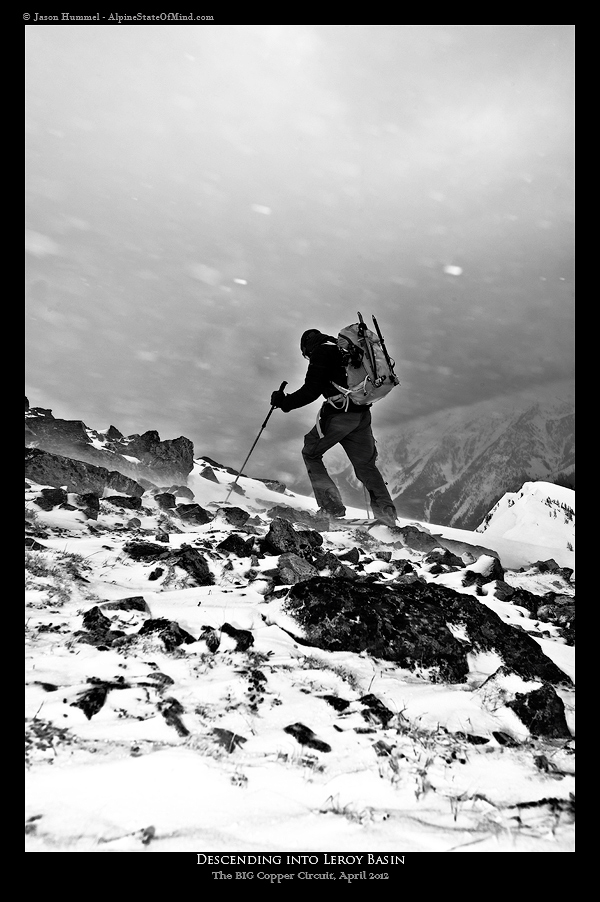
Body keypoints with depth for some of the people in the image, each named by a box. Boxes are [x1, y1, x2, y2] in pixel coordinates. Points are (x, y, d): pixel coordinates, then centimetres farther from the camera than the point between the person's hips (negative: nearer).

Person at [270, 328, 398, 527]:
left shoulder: (321, 352, -3)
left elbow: (311, 391, -13)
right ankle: (386, 510, 4)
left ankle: (332, 506, 3)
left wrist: (284, 402, -4)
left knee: (311, 453, 11)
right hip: (362, 414, 7)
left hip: (339, 414, -7)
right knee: (365, 464, 14)